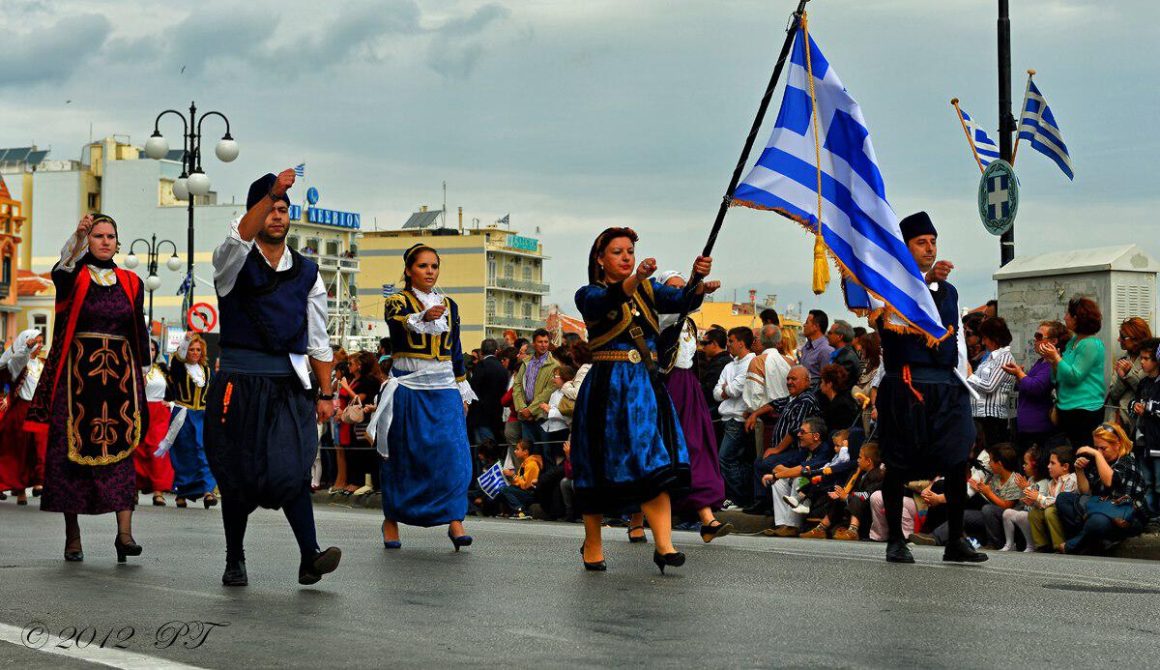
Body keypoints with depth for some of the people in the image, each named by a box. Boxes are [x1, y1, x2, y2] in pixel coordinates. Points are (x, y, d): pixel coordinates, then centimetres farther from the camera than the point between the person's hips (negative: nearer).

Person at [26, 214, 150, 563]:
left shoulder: (130, 282, 12)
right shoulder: (74, 276, 3)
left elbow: (140, 331, 16)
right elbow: (61, 270, -23)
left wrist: (142, 371, 10)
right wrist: (78, 236, -40)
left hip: (120, 373, 2)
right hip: (77, 373, -2)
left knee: (121, 447, -9)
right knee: (72, 447, -2)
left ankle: (125, 531, -17)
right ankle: (72, 535, 5)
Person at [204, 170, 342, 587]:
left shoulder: (306, 273, 12)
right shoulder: (234, 264, 2)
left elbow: (318, 340, 13)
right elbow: (239, 238, -24)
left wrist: (325, 393, 9)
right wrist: (270, 192, -37)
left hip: (290, 386, 1)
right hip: (240, 382, -1)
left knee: (293, 469, -13)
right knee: (237, 476, 4)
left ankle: (310, 557, -20)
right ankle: (235, 561, 15)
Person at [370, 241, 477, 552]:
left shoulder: (449, 305, 13)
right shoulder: (397, 302, 0)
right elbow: (398, 326, -24)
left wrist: (463, 392, 14)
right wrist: (423, 317, -45)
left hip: (444, 389, 3)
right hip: (408, 388, -3)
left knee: (453, 452, -11)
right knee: (402, 455, 2)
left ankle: (454, 520, -14)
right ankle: (391, 518, 16)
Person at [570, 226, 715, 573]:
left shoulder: (649, 291, 12)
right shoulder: (589, 295, 1)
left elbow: (682, 300, -7)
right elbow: (608, 301, -24)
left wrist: (699, 282, -29)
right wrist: (636, 278, -42)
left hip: (646, 384, 3)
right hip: (607, 386, -3)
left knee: (656, 464, -11)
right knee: (600, 467, 4)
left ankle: (664, 544, -18)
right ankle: (592, 543, 20)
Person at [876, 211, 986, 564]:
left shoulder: (948, 290, 22)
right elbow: (889, 325, -20)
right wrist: (926, 282, -28)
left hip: (945, 387, 5)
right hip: (905, 386, -5)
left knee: (957, 462, -5)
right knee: (898, 467, 0)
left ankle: (956, 541, 2)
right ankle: (896, 541, 10)